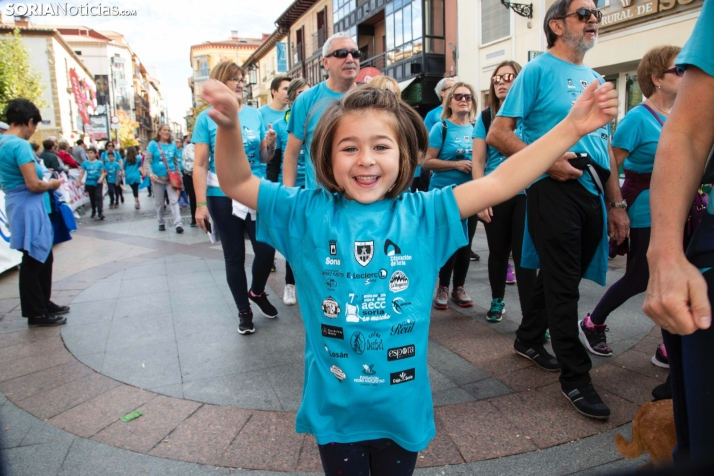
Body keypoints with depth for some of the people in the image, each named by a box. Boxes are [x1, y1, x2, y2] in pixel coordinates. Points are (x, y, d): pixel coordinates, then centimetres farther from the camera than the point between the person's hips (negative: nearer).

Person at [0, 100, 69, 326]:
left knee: (43, 257, 20)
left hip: (19, 206, 10)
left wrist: (41, 173, 13)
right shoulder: (20, 145, -19)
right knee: (33, 261, 2)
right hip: (28, 208, -10)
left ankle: (44, 303, 32)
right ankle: (36, 313, 14)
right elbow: (33, 185, -23)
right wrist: (52, 184, -5)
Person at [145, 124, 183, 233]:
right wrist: (150, 174, -21)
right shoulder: (153, 144, -3)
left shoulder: (172, 145, 7)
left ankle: (178, 224, -15)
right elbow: (147, 161, -7)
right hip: (157, 178, -1)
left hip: (171, 177, 1)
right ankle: (161, 223, 23)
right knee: (159, 202, 9)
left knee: (174, 200, -9)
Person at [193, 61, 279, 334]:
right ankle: (244, 311, 23)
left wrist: (269, 144, -13)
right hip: (222, 196, -2)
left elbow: (264, 158, 9)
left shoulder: (255, 115, 4)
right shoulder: (206, 118, -3)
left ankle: (257, 292, 32)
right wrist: (201, 204, -12)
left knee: (266, 249, 1)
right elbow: (200, 165, -7)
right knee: (234, 256, 7)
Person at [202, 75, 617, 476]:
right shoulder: (308, 213, -7)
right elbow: (237, 183, -7)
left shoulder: (424, 214, -7)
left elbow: (500, 183, -9)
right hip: (334, 408, 0)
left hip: (402, 408, 1)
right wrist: (229, 126, -26)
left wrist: (571, 128, -13)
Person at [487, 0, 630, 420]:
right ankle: (576, 377, 11)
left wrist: (617, 204, 15)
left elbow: (607, 146, 20)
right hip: (555, 190, -7)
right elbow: (498, 135, -9)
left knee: (560, 275, 16)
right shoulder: (539, 70, -2)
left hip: (593, 191, 7)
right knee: (563, 284, -2)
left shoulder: (596, 80, 18)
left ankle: (529, 339, 36)